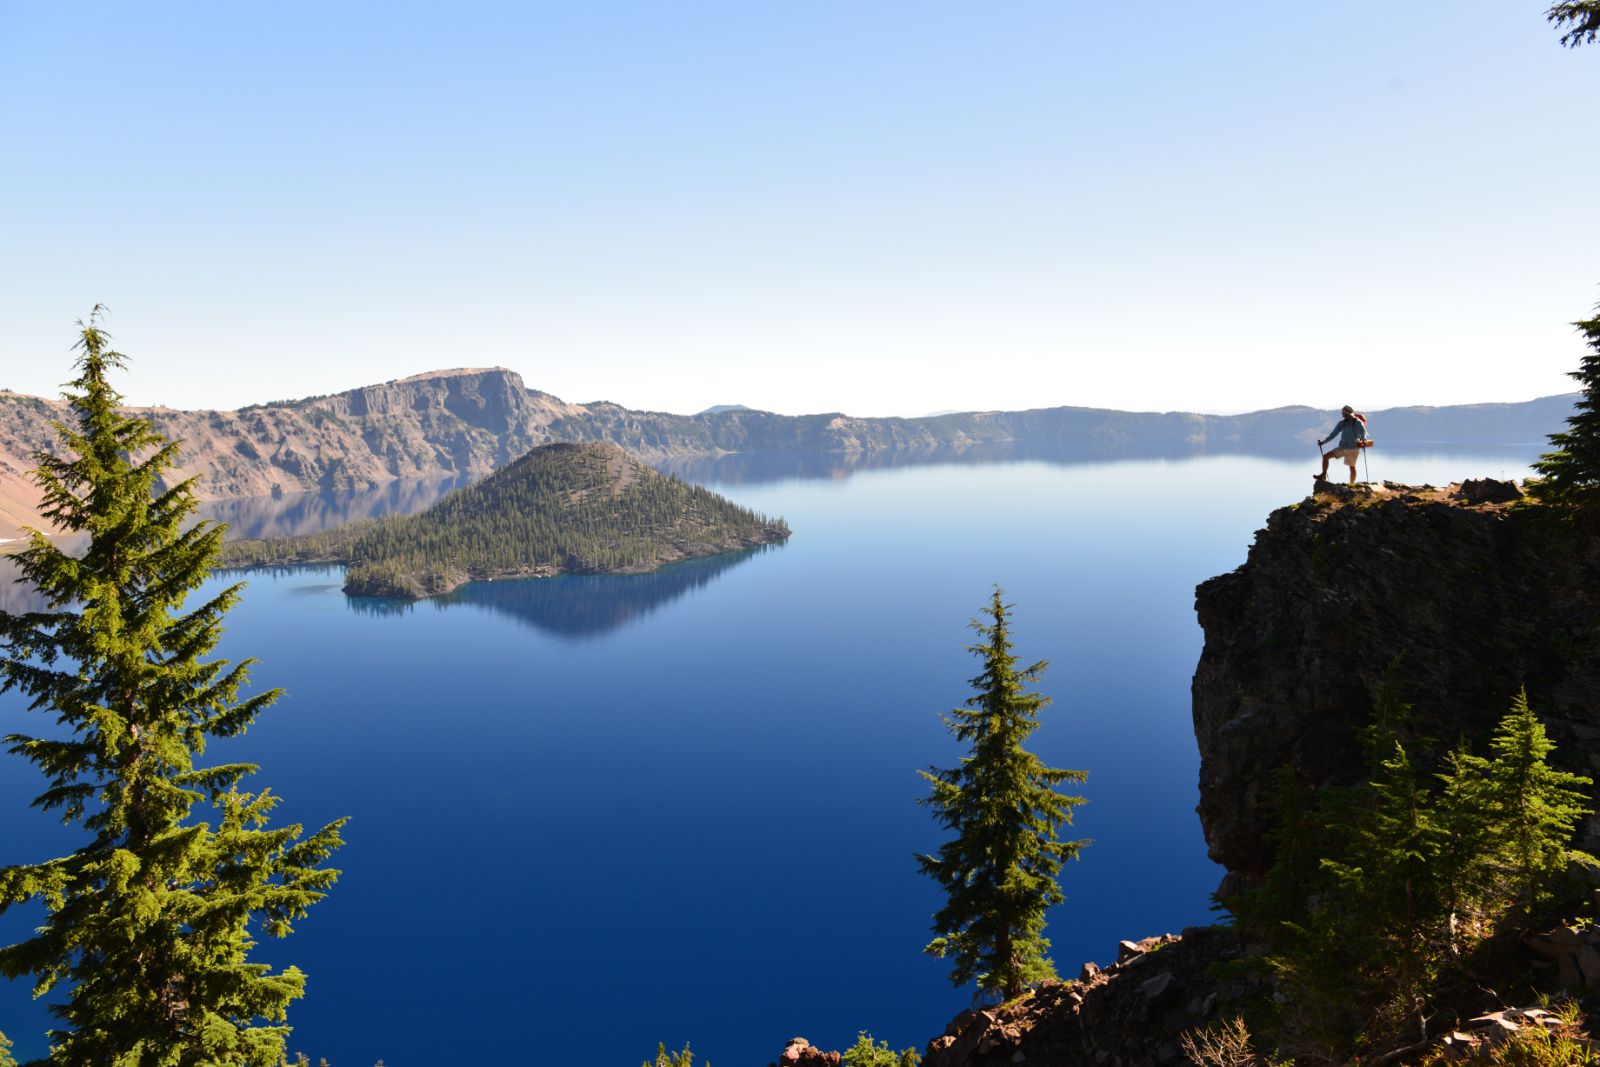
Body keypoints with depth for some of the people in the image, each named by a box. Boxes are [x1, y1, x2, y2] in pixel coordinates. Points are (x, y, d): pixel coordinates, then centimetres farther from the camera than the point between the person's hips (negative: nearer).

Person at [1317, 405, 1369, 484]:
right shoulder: (1342, 423, 9)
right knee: (1325, 456, -9)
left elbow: (1363, 433, -13)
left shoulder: (1358, 423, -4)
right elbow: (1333, 434, 14)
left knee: (1352, 467, 1)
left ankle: (1352, 485, 12)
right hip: (1342, 447, 5)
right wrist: (1323, 442, 8)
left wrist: (1363, 441, -34)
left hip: (1353, 448, -5)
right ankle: (1323, 475, -7)